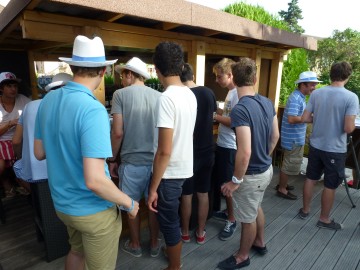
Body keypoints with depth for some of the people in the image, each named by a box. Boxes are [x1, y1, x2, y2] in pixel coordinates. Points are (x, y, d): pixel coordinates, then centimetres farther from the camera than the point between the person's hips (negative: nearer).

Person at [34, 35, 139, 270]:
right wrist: (129, 203, -15)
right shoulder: (93, 110, -28)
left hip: (62, 203, 7)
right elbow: (94, 181, -31)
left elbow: (39, 153, 7)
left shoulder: (48, 100, -4)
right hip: (93, 210, -7)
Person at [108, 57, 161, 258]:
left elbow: (118, 133, -12)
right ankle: (155, 244, 33)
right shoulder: (159, 96, 2)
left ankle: (135, 245, 33)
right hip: (156, 159, 3)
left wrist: (112, 159, 1)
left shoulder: (121, 94, -7)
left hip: (132, 160, -3)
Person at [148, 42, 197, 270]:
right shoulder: (190, 94, 3)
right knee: (172, 219, 27)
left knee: (169, 223, 11)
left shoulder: (167, 98, -24)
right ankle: (174, 252, 49)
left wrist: (153, 187, -17)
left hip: (170, 173, -9)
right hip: (184, 168, 9)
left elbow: (164, 151, -26)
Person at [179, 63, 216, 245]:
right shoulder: (209, 93, -1)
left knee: (186, 195, 12)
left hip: (189, 154, -4)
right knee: (203, 194, 15)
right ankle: (201, 233, 31)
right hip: (207, 152, 5)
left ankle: (185, 233, 31)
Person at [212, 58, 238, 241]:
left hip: (230, 147, -10)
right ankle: (228, 212, 39)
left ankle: (232, 221, 22)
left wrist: (214, 116, -16)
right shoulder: (230, 93, 12)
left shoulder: (237, 94, -18)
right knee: (221, 183, 20)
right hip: (222, 144, 10)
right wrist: (217, 111, 4)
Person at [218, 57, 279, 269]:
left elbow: (245, 152, -31)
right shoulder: (267, 103, -2)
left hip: (252, 174, -8)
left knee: (248, 217, 13)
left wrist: (235, 181, -19)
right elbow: (275, 136, 9)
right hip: (267, 169, 8)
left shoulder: (240, 109, -27)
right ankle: (260, 242, 51)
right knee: (256, 207, 29)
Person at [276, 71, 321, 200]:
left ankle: (282, 184, 33)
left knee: (288, 163, 20)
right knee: (290, 165, 1)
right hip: (293, 139, -10)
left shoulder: (299, 97, 11)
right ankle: (282, 189, 14)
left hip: (295, 138, 10)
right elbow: (291, 119, -30)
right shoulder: (296, 98, -21)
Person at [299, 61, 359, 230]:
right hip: (335, 149, -4)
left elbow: (305, 118, -3)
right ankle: (324, 219, 26)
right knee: (330, 186, 11)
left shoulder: (316, 93, -4)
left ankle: (305, 210, 34)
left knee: (310, 179, 18)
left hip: (316, 145, 4)